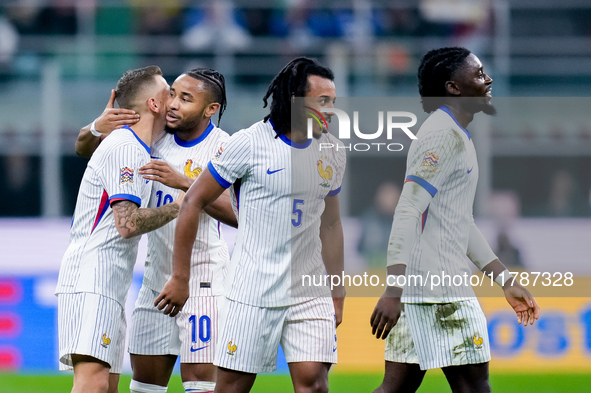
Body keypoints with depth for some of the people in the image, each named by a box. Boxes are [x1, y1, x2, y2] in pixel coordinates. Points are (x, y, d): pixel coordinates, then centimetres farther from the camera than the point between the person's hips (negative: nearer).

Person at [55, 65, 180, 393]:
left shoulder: (132, 147, 20)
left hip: (108, 287, 11)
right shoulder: (125, 149, -11)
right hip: (91, 283, -11)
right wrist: (177, 207, -9)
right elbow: (128, 223, -20)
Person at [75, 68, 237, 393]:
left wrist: (184, 182, -35)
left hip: (201, 282, -6)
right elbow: (84, 148, 6)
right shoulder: (155, 137, 3)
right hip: (156, 277, 6)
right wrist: (96, 129, -17)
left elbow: (236, 214, -25)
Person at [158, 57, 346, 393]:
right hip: (252, 292, -3)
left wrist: (337, 294, 19)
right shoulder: (249, 144, -8)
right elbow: (194, 203, -2)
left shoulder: (333, 152, 8)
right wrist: (180, 278, -1)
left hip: (309, 293, 3)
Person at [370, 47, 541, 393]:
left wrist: (506, 280, 26)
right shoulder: (444, 135, -11)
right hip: (438, 288, -10)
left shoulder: (456, 136, 22)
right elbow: (408, 212, -20)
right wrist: (394, 290, -27)